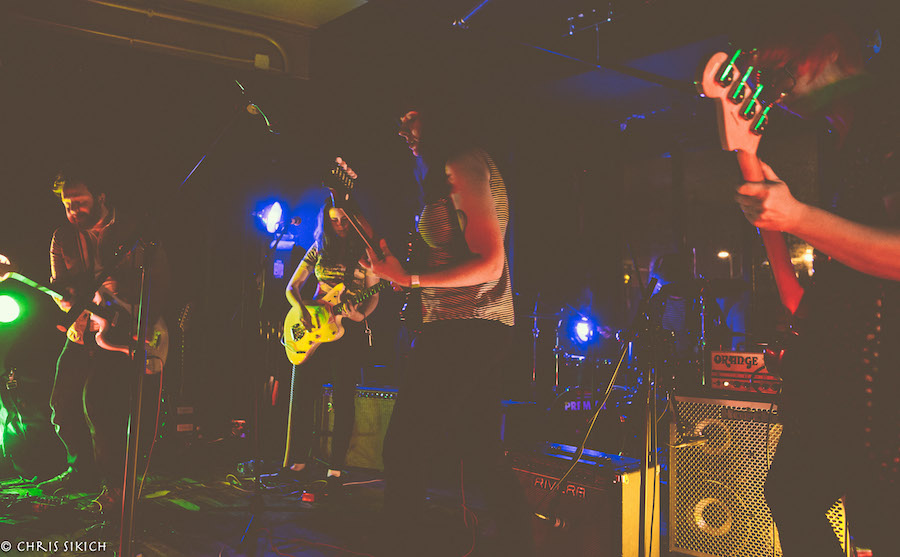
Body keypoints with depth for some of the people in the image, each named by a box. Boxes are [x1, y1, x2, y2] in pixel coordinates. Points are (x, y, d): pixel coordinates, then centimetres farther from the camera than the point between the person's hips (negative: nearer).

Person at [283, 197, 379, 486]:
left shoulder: (365, 252, 5)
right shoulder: (318, 250, 11)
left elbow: (373, 295, 5)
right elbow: (291, 288, 12)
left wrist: (361, 315, -15)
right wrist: (303, 312, -6)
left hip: (351, 329, -2)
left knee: (343, 398, -2)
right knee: (303, 393, -1)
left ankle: (335, 468, 5)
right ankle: (298, 461, 12)